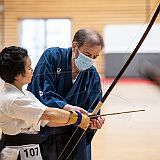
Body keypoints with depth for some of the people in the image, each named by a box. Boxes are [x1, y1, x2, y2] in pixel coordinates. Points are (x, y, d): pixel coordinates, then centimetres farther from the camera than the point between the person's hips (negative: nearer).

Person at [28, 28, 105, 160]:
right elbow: (41, 92, -21)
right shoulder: (52, 57, -11)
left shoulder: (93, 76, 1)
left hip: (73, 136, 3)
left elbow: (91, 110, 0)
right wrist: (66, 107, -33)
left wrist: (93, 121, -24)